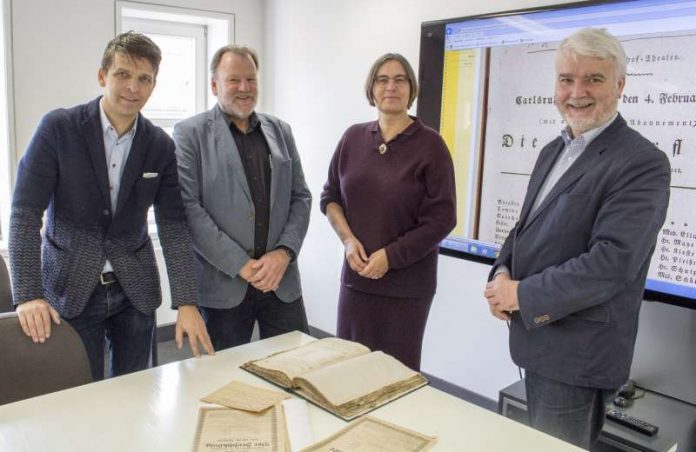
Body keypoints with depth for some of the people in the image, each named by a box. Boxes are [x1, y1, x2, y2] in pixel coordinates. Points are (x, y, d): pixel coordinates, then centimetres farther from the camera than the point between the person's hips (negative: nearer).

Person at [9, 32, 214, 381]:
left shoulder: (161, 146, -2)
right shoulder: (58, 128, -9)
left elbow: (173, 225, -4)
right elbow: (25, 213, -11)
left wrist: (186, 303, -12)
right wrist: (28, 295, -19)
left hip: (135, 289, 3)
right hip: (71, 289, -2)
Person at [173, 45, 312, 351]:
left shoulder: (280, 131, 11)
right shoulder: (190, 134, -2)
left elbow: (301, 198, 9)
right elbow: (188, 207, -10)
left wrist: (284, 252, -6)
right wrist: (240, 265, -14)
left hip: (282, 278, 4)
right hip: (223, 283, -3)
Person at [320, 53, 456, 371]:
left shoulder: (429, 145, -7)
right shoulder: (353, 138, 5)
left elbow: (440, 219, -8)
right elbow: (330, 197, 12)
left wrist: (390, 256, -13)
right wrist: (348, 240, -5)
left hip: (407, 282, -3)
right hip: (356, 275, 4)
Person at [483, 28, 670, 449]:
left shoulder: (642, 162, -17)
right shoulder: (554, 150, 10)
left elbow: (614, 261, -25)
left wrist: (522, 293, -19)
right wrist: (503, 273, -6)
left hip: (577, 355, -8)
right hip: (537, 339, 8)